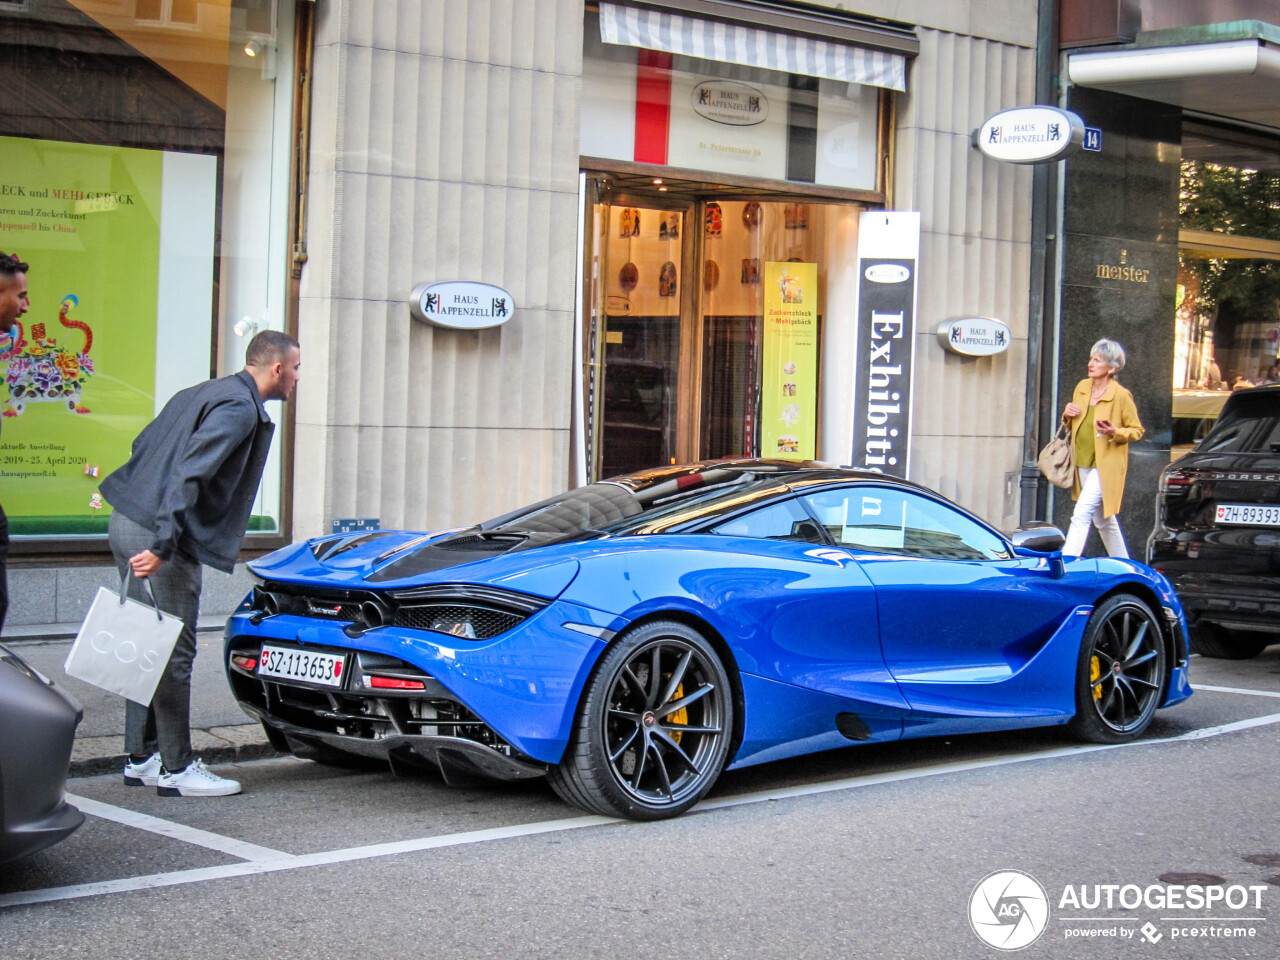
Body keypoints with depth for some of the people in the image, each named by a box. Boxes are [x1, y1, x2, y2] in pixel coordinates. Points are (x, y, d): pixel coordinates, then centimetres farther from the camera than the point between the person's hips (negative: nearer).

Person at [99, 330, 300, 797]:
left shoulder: (202, 393, 18)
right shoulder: (240, 409, -12)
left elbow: (143, 445, 23)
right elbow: (189, 474, -22)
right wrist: (163, 546, -26)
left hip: (128, 524, 10)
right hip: (155, 534, -10)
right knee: (173, 654, -3)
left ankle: (142, 757, 22)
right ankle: (176, 769, 4)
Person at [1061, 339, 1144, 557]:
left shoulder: (1121, 396, -12)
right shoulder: (1082, 387, 7)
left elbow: (1137, 430, -5)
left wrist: (1114, 433, -23)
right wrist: (1067, 415, -2)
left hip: (1105, 466, -7)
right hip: (1083, 463, 7)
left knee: (1081, 514, -17)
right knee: (1103, 521, 16)